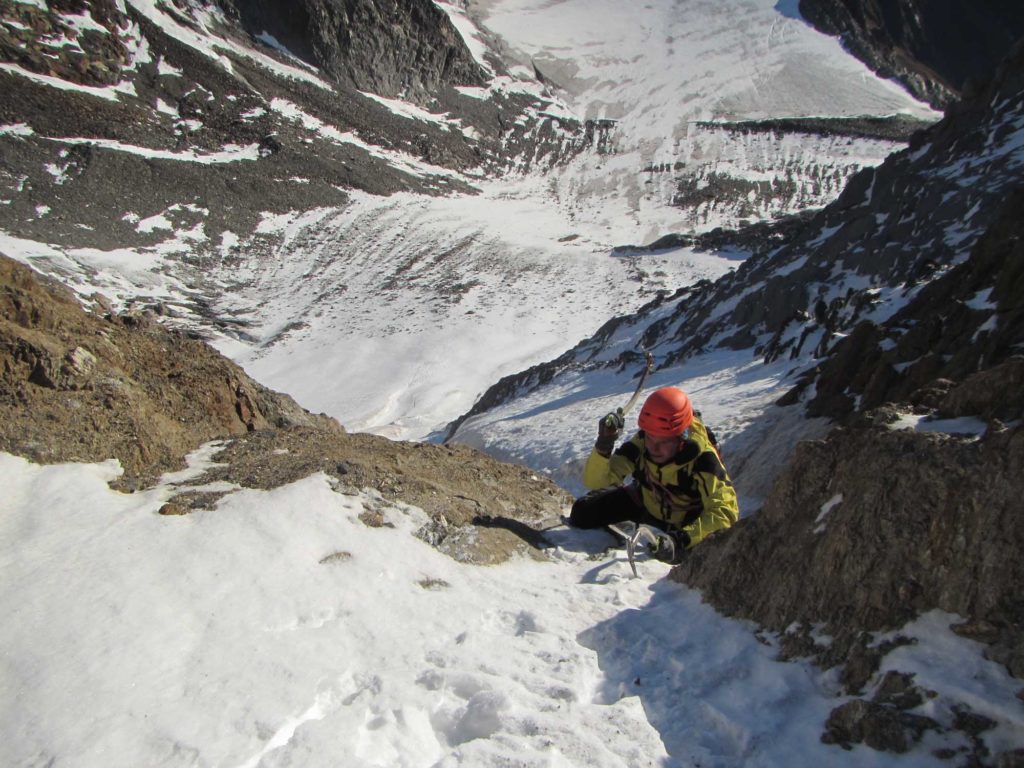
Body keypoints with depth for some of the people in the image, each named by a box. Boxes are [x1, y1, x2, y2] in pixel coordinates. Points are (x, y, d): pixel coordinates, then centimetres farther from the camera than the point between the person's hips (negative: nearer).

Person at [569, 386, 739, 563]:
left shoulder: (701, 457, -37)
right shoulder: (641, 444, -28)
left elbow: (725, 511, -43)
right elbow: (595, 482, -27)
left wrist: (681, 540, -56)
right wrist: (603, 445, -46)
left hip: (686, 523, -1)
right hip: (647, 506, 1)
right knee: (584, 511, -12)